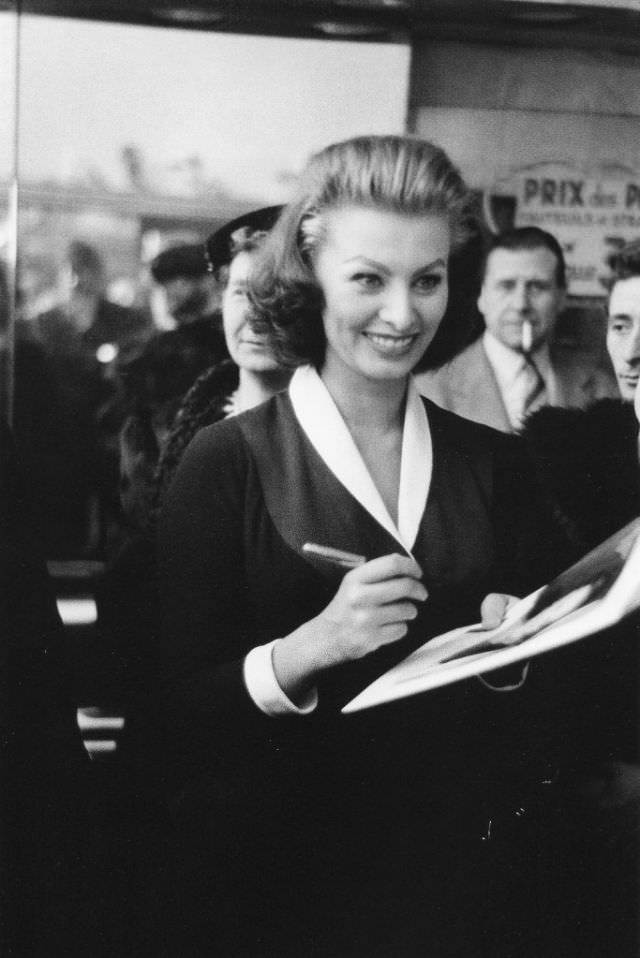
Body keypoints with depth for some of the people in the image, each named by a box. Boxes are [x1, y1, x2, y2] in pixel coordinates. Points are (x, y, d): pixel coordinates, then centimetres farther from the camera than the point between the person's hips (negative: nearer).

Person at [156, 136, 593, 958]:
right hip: (289, 887, -3)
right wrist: (308, 649, -28)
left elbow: (544, 696, 7)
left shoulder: (493, 463, 2)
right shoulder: (230, 462, -9)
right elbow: (174, 717, -12)